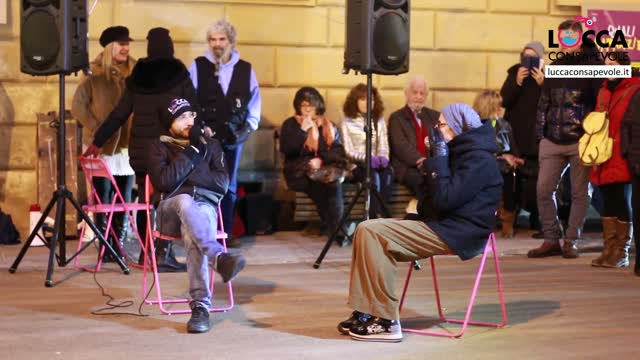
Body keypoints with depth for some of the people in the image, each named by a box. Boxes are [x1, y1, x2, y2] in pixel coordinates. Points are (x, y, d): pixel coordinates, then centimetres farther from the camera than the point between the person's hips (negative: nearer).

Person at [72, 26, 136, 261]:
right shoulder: (95, 76, -1)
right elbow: (78, 105, -3)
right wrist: (96, 129, -11)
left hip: (128, 145, 3)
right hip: (103, 146, -3)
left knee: (125, 199, 6)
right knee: (103, 199, 0)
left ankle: (119, 246, 14)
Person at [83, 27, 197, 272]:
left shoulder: (136, 77, 5)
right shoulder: (179, 75, -5)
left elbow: (119, 114, 6)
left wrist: (98, 142, 13)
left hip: (140, 149, 4)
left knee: (145, 199, 13)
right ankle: (164, 253, -9)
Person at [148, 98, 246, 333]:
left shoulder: (210, 144, 18)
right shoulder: (160, 146, 12)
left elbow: (222, 184, 5)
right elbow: (164, 181, -7)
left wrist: (188, 174, -4)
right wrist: (192, 152, -5)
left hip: (205, 206, 1)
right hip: (171, 210, -1)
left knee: (191, 232, -36)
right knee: (186, 201, -38)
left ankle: (200, 305, -43)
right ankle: (219, 258, -58)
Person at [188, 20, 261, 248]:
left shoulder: (246, 69, 6)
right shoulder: (198, 67, -3)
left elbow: (254, 100, 12)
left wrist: (249, 126, 2)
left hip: (233, 137, 3)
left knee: (229, 186, 10)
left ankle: (225, 232, 18)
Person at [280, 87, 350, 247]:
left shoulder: (329, 126, 17)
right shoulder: (290, 125, 12)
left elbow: (339, 153, 6)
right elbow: (286, 150, -5)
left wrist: (322, 159, -12)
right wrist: (303, 130, -10)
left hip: (326, 167, 2)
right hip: (300, 173, -1)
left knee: (333, 178, -32)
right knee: (318, 180, -32)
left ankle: (338, 230, -36)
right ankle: (338, 231, -33)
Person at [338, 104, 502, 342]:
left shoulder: (479, 160, -14)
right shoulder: (461, 153, 17)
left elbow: (445, 199, -23)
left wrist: (438, 158, -15)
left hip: (456, 233, -11)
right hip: (441, 224, 11)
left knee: (372, 233, -21)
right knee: (367, 230, 3)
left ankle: (386, 321, -19)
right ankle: (365, 312, -1)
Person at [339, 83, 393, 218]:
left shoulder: (379, 121, 18)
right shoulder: (347, 123, 6)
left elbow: (383, 145, 8)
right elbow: (348, 151, -3)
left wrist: (383, 157, -15)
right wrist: (366, 158, -20)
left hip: (376, 162, 3)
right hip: (356, 164, -3)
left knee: (388, 172, -32)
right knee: (373, 175, -35)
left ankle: (380, 214, -32)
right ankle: (376, 216, -36)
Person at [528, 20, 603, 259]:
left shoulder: (592, 67, -1)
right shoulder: (555, 68, 14)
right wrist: (540, 134, 9)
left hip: (580, 142, -4)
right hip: (552, 141, 5)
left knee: (579, 193, 1)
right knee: (544, 190, 0)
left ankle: (571, 241, 11)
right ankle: (551, 240, 9)